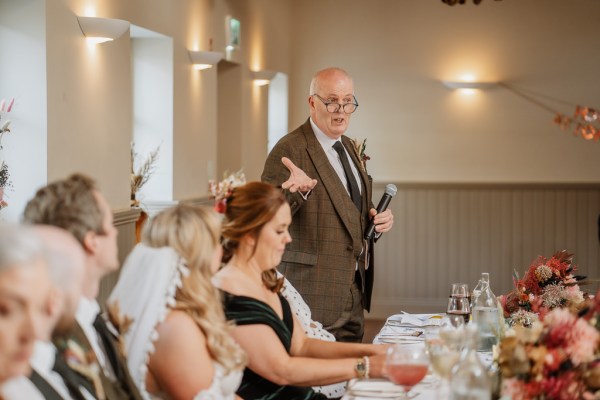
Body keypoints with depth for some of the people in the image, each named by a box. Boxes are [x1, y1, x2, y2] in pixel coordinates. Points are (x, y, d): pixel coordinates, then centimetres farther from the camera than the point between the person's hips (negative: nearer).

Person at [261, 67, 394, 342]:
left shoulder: (350, 148, 16)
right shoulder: (289, 150, -11)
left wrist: (379, 218, 6)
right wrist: (298, 191, -36)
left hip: (355, 288, 8)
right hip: (315, 293, -8)